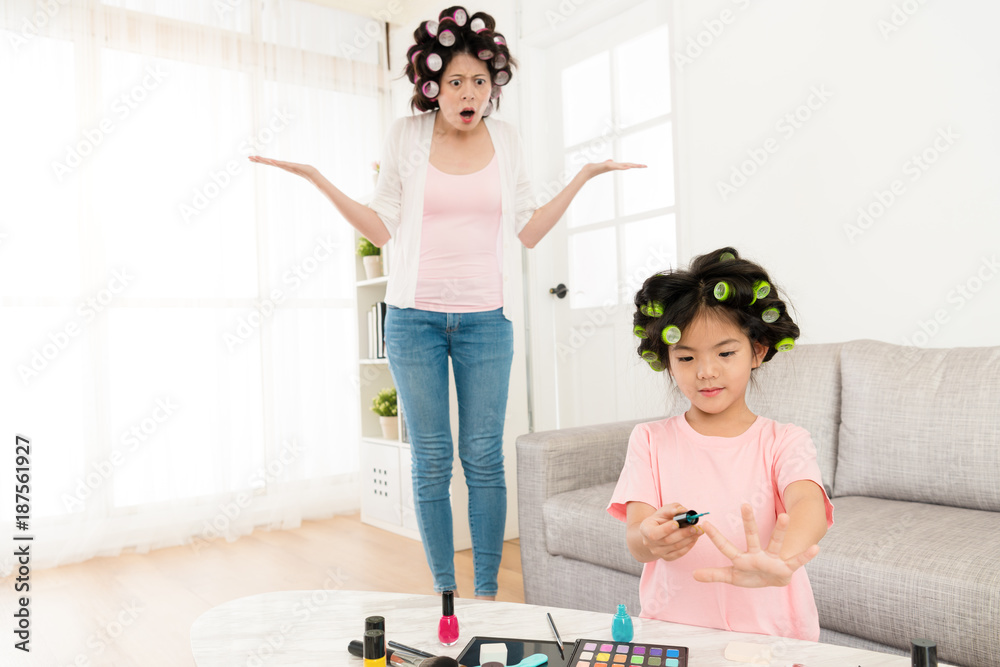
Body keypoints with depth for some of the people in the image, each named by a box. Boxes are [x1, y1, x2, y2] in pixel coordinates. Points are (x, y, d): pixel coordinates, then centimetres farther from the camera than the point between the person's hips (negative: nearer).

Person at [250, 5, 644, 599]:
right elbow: (383, 227, 6)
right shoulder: (406, 135, 6)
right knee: (431, 459, 4)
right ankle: (444, 590, 17)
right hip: (415, 316, 0)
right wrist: (318, 181, -2)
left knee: (484, 457, 2)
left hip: (485, 318, 1)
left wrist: (583, 177, 4)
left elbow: (527, 231, 8)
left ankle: (487, 592, 15)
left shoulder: (506, 140, 8)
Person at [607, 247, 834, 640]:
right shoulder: (650, 441, 5)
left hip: (768, 634, -1)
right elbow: (635, 541, -5)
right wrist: (651, 539, -29)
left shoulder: (784, 442, 3)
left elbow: (808, 503, -17)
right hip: (672, 632, 1)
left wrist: (780, 559, -39)